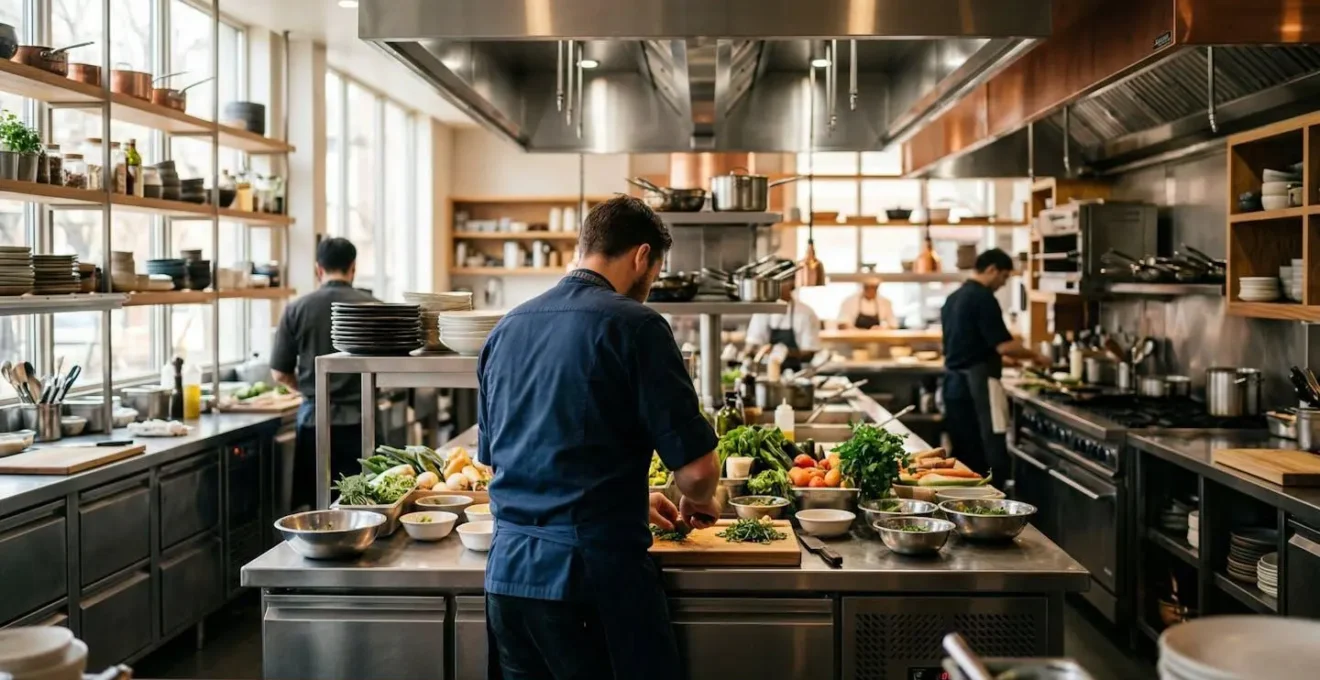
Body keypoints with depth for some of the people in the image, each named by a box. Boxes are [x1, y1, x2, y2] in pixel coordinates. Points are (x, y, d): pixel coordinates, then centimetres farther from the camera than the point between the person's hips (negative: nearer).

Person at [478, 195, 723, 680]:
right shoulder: (633, 324, -10)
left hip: (507, 569, 6)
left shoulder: (507, 328, 10)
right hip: (597, 572, -6)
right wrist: (698, 504, 13)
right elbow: (695, 468, -12)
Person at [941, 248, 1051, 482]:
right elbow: (1003, 346, -17)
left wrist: (997, 360, 25)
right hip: (977, 383, -9)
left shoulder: (953, 298, 15)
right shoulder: (983, 298, -12)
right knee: (993, 456, -7)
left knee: (964, 455, 10)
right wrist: (1034, 356, -2)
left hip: (954, 381, 9)